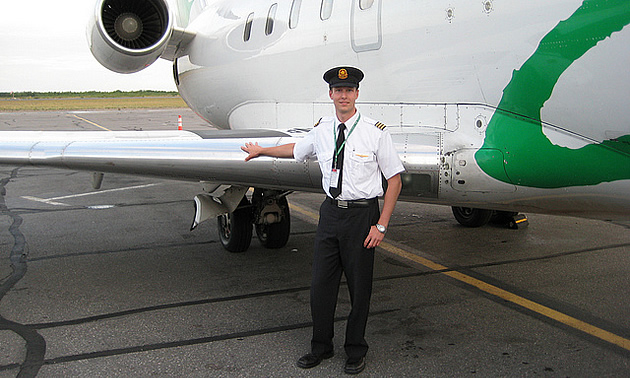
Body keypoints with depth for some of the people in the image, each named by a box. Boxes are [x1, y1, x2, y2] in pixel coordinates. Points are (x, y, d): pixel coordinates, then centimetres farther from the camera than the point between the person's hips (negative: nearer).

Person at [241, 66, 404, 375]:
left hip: (362, 213, -4)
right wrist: (261, 150, 37)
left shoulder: (376, 132, -9)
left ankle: (356, 350, 29)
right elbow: (296, 149, 25)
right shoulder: (321, 131, 4)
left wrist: (381, 226, -11)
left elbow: (395, 180, -6)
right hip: (331, 211, 4)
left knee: (359, 286, 8)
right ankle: (321, 346, 31)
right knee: (321, 283, 10)